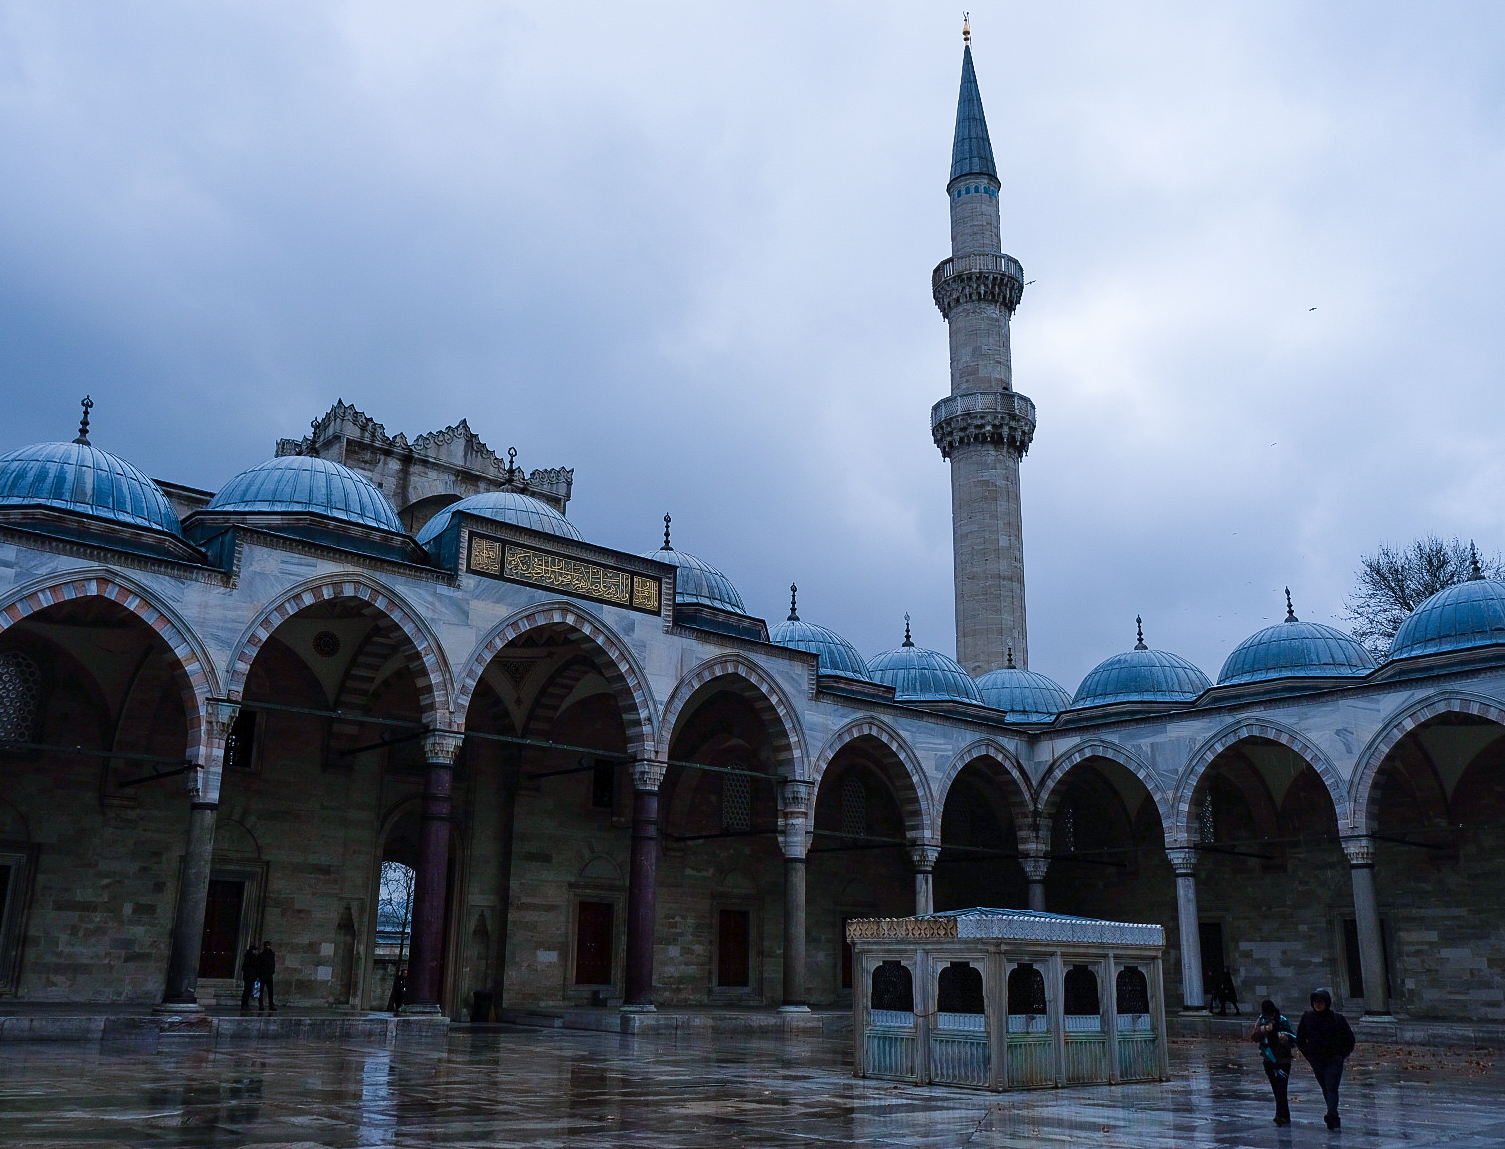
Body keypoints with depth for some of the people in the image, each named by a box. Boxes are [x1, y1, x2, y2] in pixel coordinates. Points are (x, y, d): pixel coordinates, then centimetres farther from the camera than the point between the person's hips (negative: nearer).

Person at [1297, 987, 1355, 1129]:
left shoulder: (1337, 1018, -6)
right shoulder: (1307, 1017, 1)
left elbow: (1349, 1038, 4)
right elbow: (1300, 1039, 13)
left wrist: (1342, 1054, -2)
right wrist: (1308, 1054, 6)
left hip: (1334, 1060, -3)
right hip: (1316, 1061, 3)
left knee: (1331, 1088, -14)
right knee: (1326, 1089, 9)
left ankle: (1332, 1116, -17)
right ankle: (1334, 1118, 20)